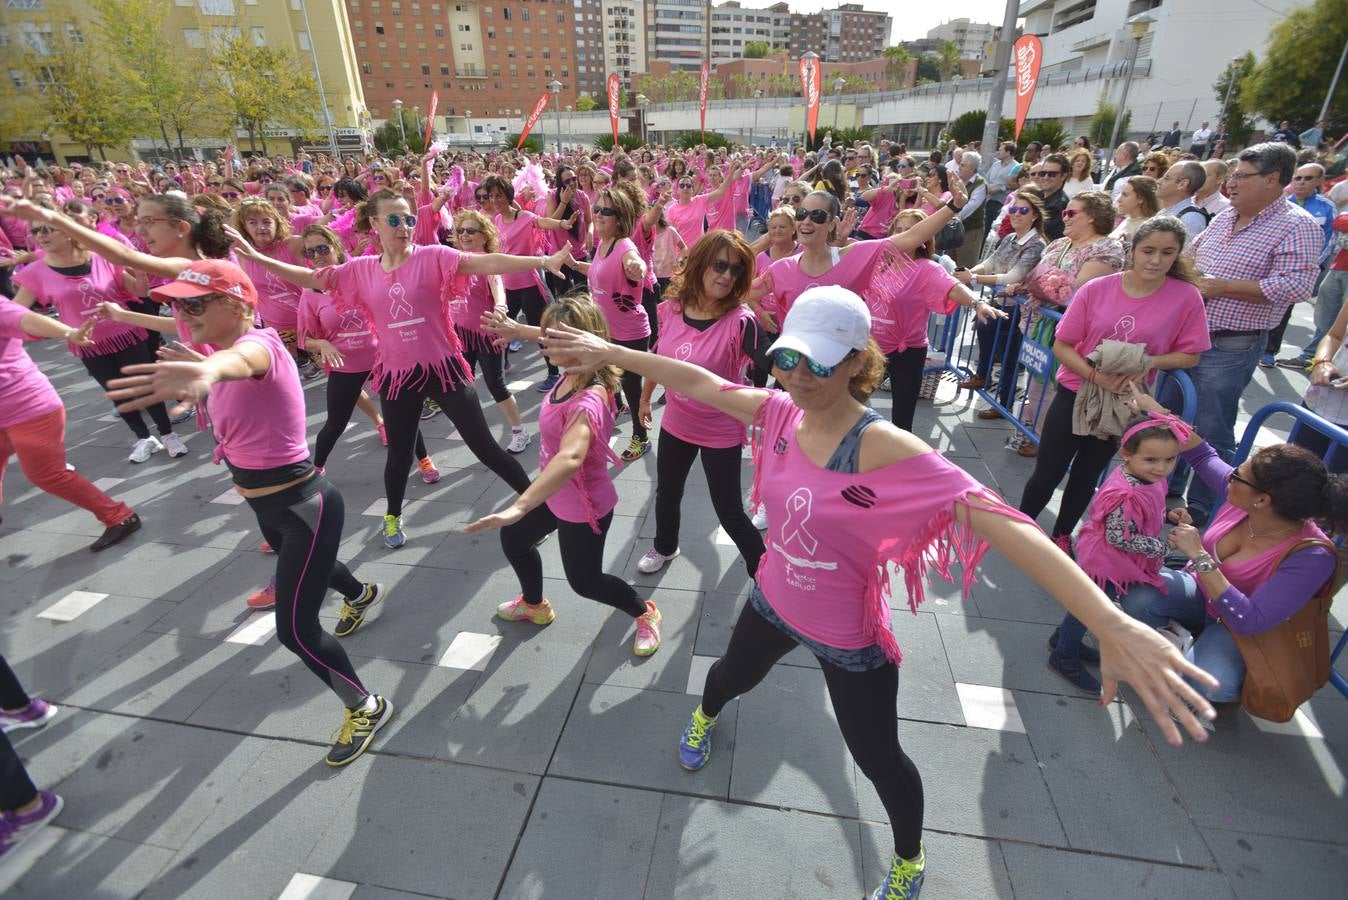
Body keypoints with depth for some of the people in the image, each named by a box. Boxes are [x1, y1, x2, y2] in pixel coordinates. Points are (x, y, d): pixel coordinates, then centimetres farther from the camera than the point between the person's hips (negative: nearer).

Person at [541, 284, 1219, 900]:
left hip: (848, 635, -4)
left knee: (876, 755, 18)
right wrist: (609, 351, -2)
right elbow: (696, 381, -7)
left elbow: (993, 518, -41)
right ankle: (704, 717, 72)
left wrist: (1112, 626, -50)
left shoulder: (879, 447, -33)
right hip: (775, 602, 5)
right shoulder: (779, 411, -16)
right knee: (731, 674, 33)